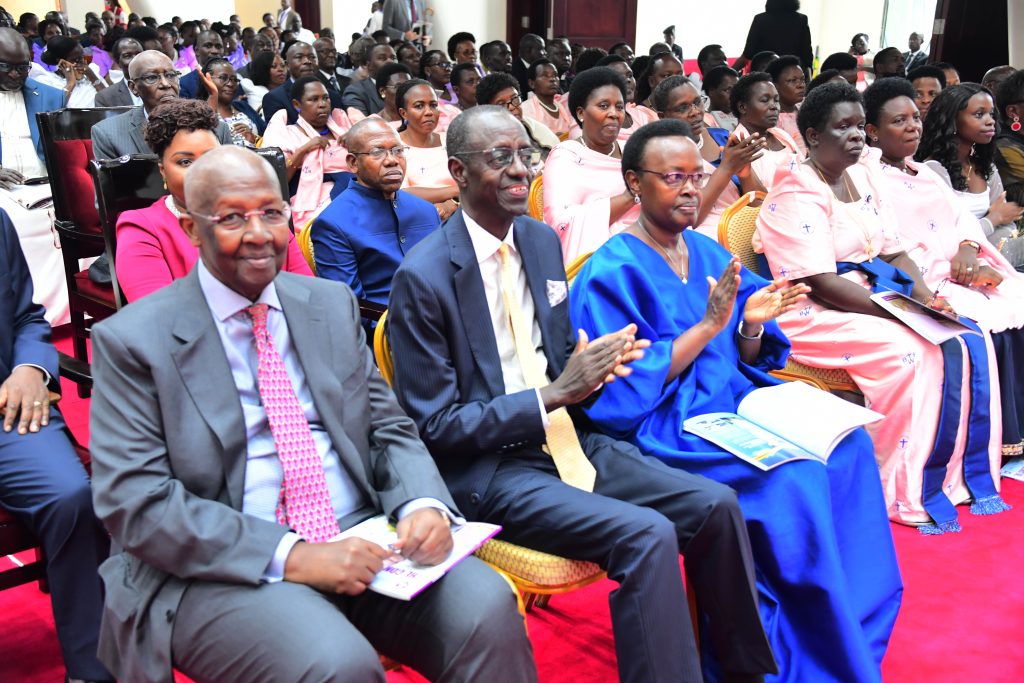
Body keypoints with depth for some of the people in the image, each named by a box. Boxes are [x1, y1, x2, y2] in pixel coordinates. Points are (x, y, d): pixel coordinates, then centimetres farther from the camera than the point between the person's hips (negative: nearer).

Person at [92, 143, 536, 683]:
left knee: (488, 608, -21)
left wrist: (424, 505, -10)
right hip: (225, 568, -4)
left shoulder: (332, 304, 11)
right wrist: (291, 556, -20)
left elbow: (390, 430, 13)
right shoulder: (131, 340, -3)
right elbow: (135, 502, -11)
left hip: (357, 537, 4)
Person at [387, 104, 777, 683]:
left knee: (716, 505, -6)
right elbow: (434, 426, -12)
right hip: (489, 467, -7)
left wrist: (591, 372, -7)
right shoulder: (423, 277, -14)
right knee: (647, 536, -26)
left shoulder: (543, 240, 7)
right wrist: (554, 394, -19)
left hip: (567, 439, 7)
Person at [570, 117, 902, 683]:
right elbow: (622, 392, -17)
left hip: (732, 403, 7)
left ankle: (857, 628, -1)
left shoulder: (709, 254, 11)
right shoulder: (612, 271, -10)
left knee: (846, 442, -14)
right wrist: (707, 326, -19)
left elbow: (742, 360, 13)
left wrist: (751, 326, -10)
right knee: (795, 473, -25)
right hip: (664, 425, -7)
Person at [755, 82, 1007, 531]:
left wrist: (926, 299, -7)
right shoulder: (797, 194, -13)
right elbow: (821, 285, -21)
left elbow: (894, 251, 12)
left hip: (873, 298, 8)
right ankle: (909, 495, -14)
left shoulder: (859, 178, 13)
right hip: (816, 316, -8)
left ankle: (963, 475, 1)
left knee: (969, 340, -9)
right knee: (919, 353, -27)